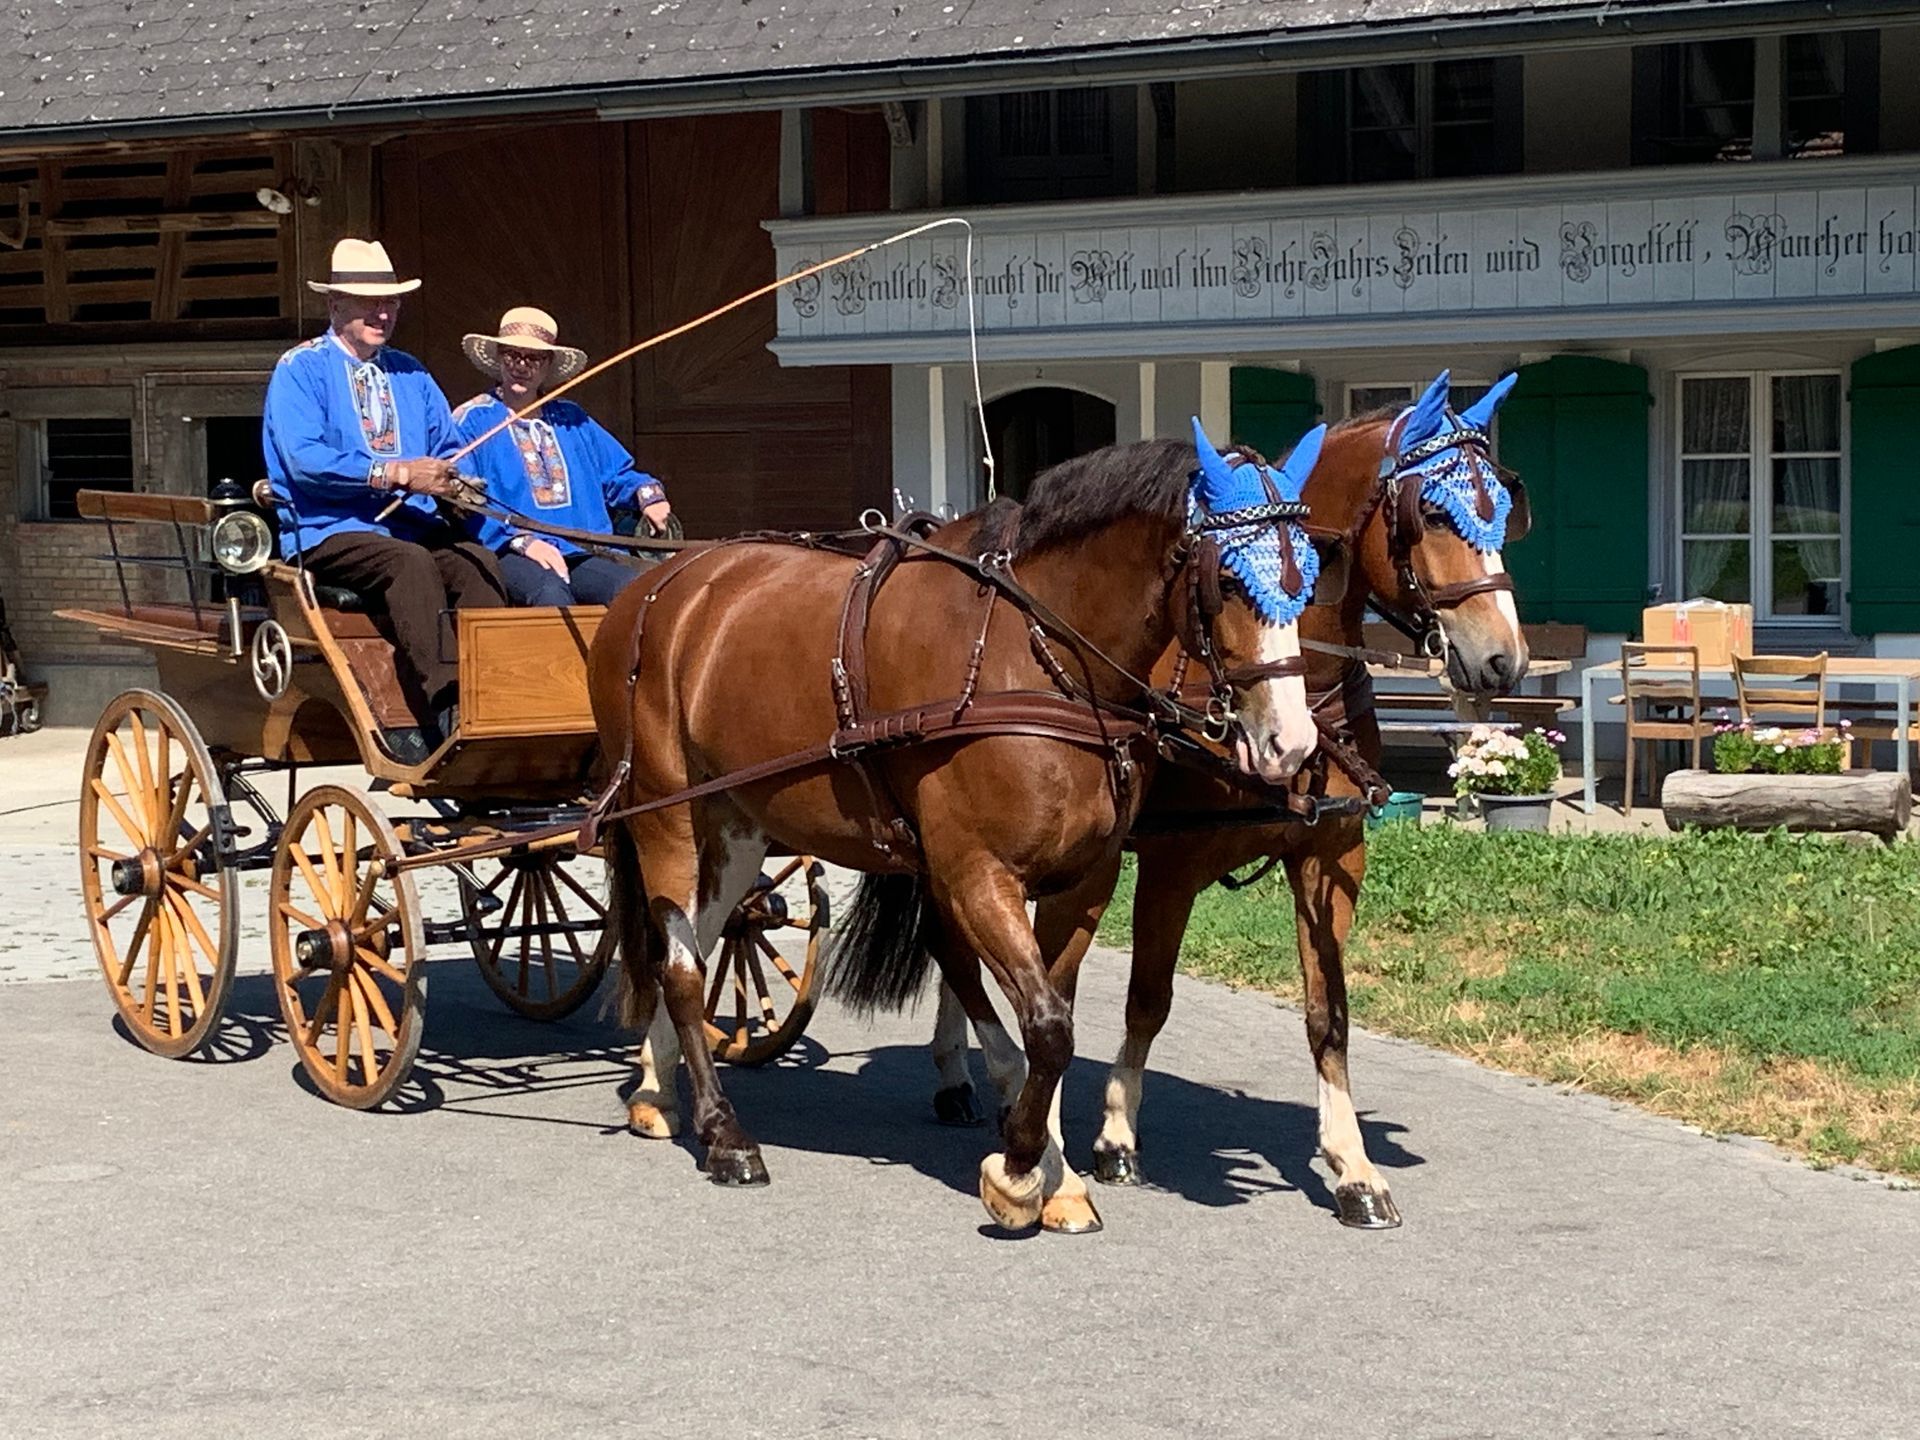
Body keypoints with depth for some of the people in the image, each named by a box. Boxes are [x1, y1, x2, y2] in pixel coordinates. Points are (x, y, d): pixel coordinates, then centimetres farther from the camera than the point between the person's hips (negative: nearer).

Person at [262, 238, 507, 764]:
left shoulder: (410, 374, 21)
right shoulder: (300, 370, 2)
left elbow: (449, 448, 17)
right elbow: (304, 459, -13)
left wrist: (452, 482, -9)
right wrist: (395, 473, -20)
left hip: (416, 526, 5)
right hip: (330, 533, -5)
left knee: (477, 559, -27)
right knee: (411, 563, -36)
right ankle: (445, 713, -44)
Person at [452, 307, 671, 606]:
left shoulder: (571, 420, 25)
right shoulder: (470, 421, 7)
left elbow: (617, 475, 30)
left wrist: (646, 492, 5)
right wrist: (521, 540, -18)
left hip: (578, 555, 4)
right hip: (508, 556, -4)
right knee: (550, 590, -38)